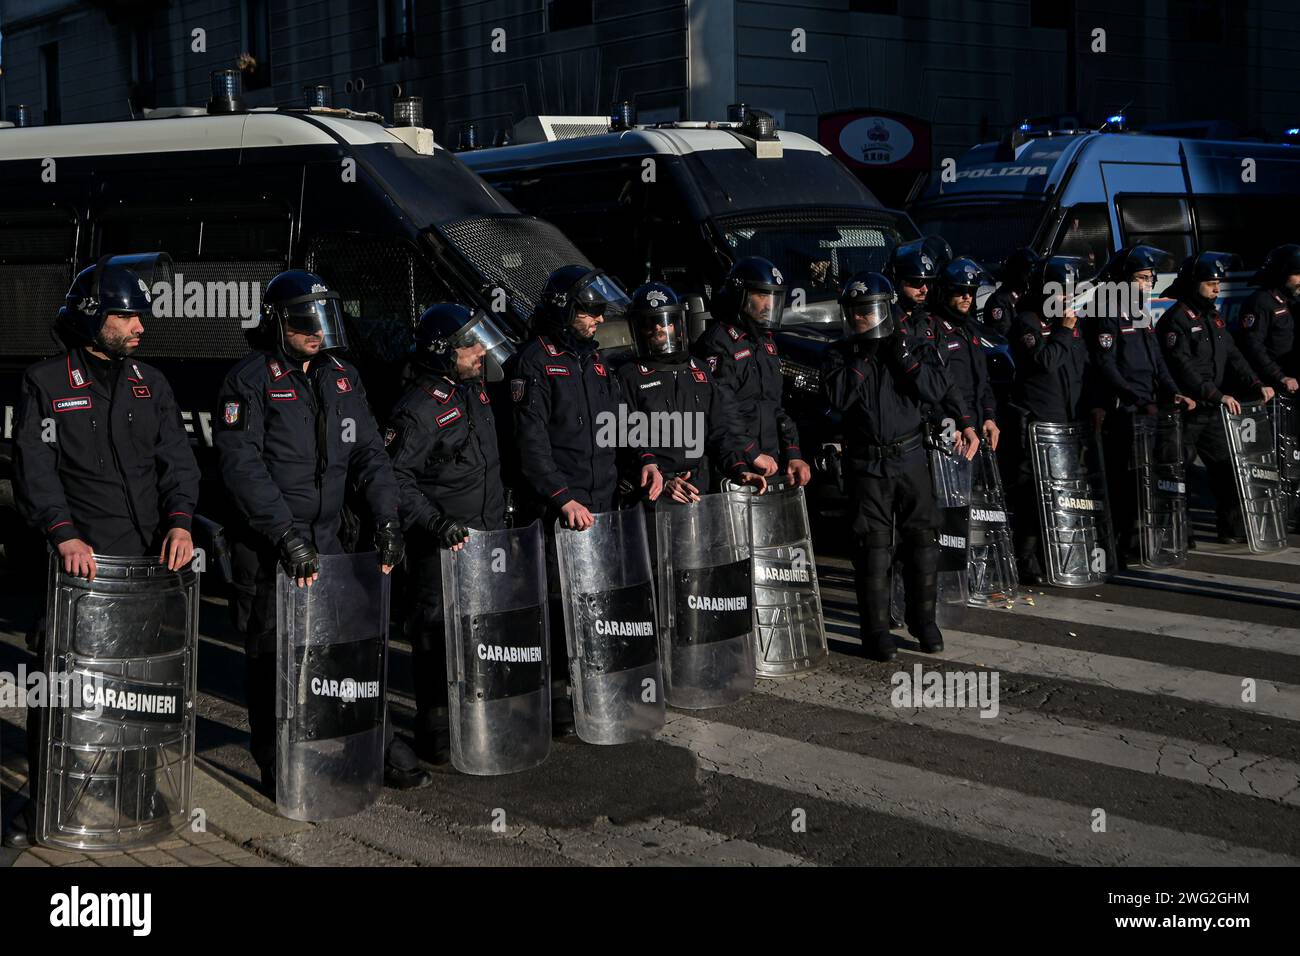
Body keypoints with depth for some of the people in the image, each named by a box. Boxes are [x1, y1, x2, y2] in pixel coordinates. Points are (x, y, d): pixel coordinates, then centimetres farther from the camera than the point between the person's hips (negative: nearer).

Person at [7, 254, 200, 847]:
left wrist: (179, 520, -8)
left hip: (149, 559, 4)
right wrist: (64, 535, -20)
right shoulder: (46, 383, 1)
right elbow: (35, 468, -7)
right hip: (77, 561, -3)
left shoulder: (150, 384, 14)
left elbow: (177, 459, 10)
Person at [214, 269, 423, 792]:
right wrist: (286, 536, -26)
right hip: (267, 548, -5)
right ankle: (278, 771, 14)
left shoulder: (342, 377, 11)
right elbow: (242, 466, -18)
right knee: (273, 658, 3)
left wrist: (387, 519, -4)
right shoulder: (249, 380, -9)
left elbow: (368, 451, 10)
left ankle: (381, 750, 22)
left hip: (328, 540, 5)